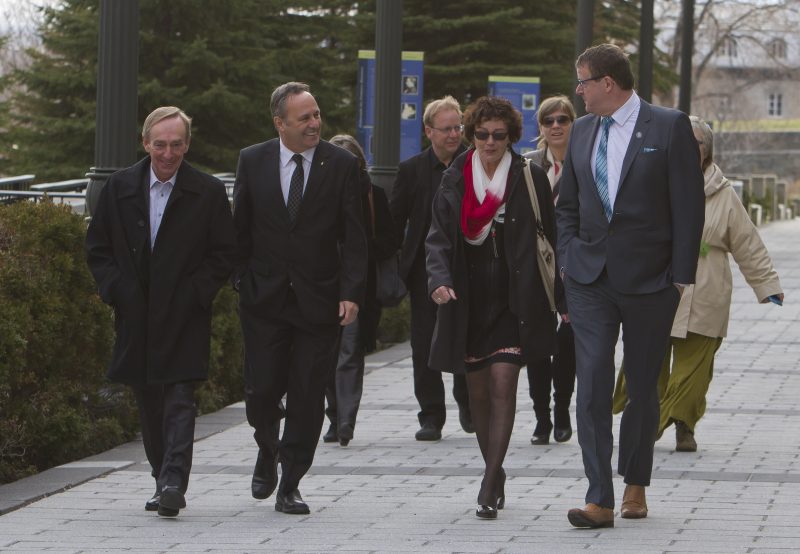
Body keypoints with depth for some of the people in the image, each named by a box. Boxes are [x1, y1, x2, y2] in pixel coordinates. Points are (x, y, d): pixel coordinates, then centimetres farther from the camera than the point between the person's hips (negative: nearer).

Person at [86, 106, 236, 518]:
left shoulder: (208, 193, -1)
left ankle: (173, 483, -21)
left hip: (185, 318, -3)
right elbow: (97, 247, 10)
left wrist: (193, 294, -10)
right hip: (135, 317, 4)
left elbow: (224, 254, 1)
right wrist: (116, 291, -2)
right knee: (149, 406, 9)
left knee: (180, 401, -13)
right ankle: (165, 481, 20)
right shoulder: (120, 187, 6)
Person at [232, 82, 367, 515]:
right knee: (261, 391, -1)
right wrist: (240, 281, 3)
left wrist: (351, 293, -10)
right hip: (264, 299, 1)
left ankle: (289, 487, 9)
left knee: (307, 396, -1)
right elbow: (240, 229, 10)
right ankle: (268, 452, 30)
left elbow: (353, 236, -1)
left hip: (319, 300, -1)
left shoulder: (341, 164, -1)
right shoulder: (252, 161, 3)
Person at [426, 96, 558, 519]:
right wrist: (440, 280, -19)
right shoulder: (454, 181, 4)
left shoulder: (530, 179, 0)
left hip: (514, 299, -3)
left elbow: (551, 237, 5)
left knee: (503, 384, -14)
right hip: (469, 300, 3)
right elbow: (439, 238, 0)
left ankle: (489, 483, -16)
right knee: (478, 390, 9)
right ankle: (496, 474, 25)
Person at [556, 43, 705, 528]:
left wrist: (681, 275, -8)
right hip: (591, 279, 3)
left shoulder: (670, 128, -5)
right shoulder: (582, 131, 10)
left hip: (649, 281, -3)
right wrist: (568, 260, 7)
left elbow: (689, 206, -5)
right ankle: (600, 500, -11)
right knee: (593, 386, -9)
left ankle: (635, 485, 25)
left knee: (643, 387, 8)